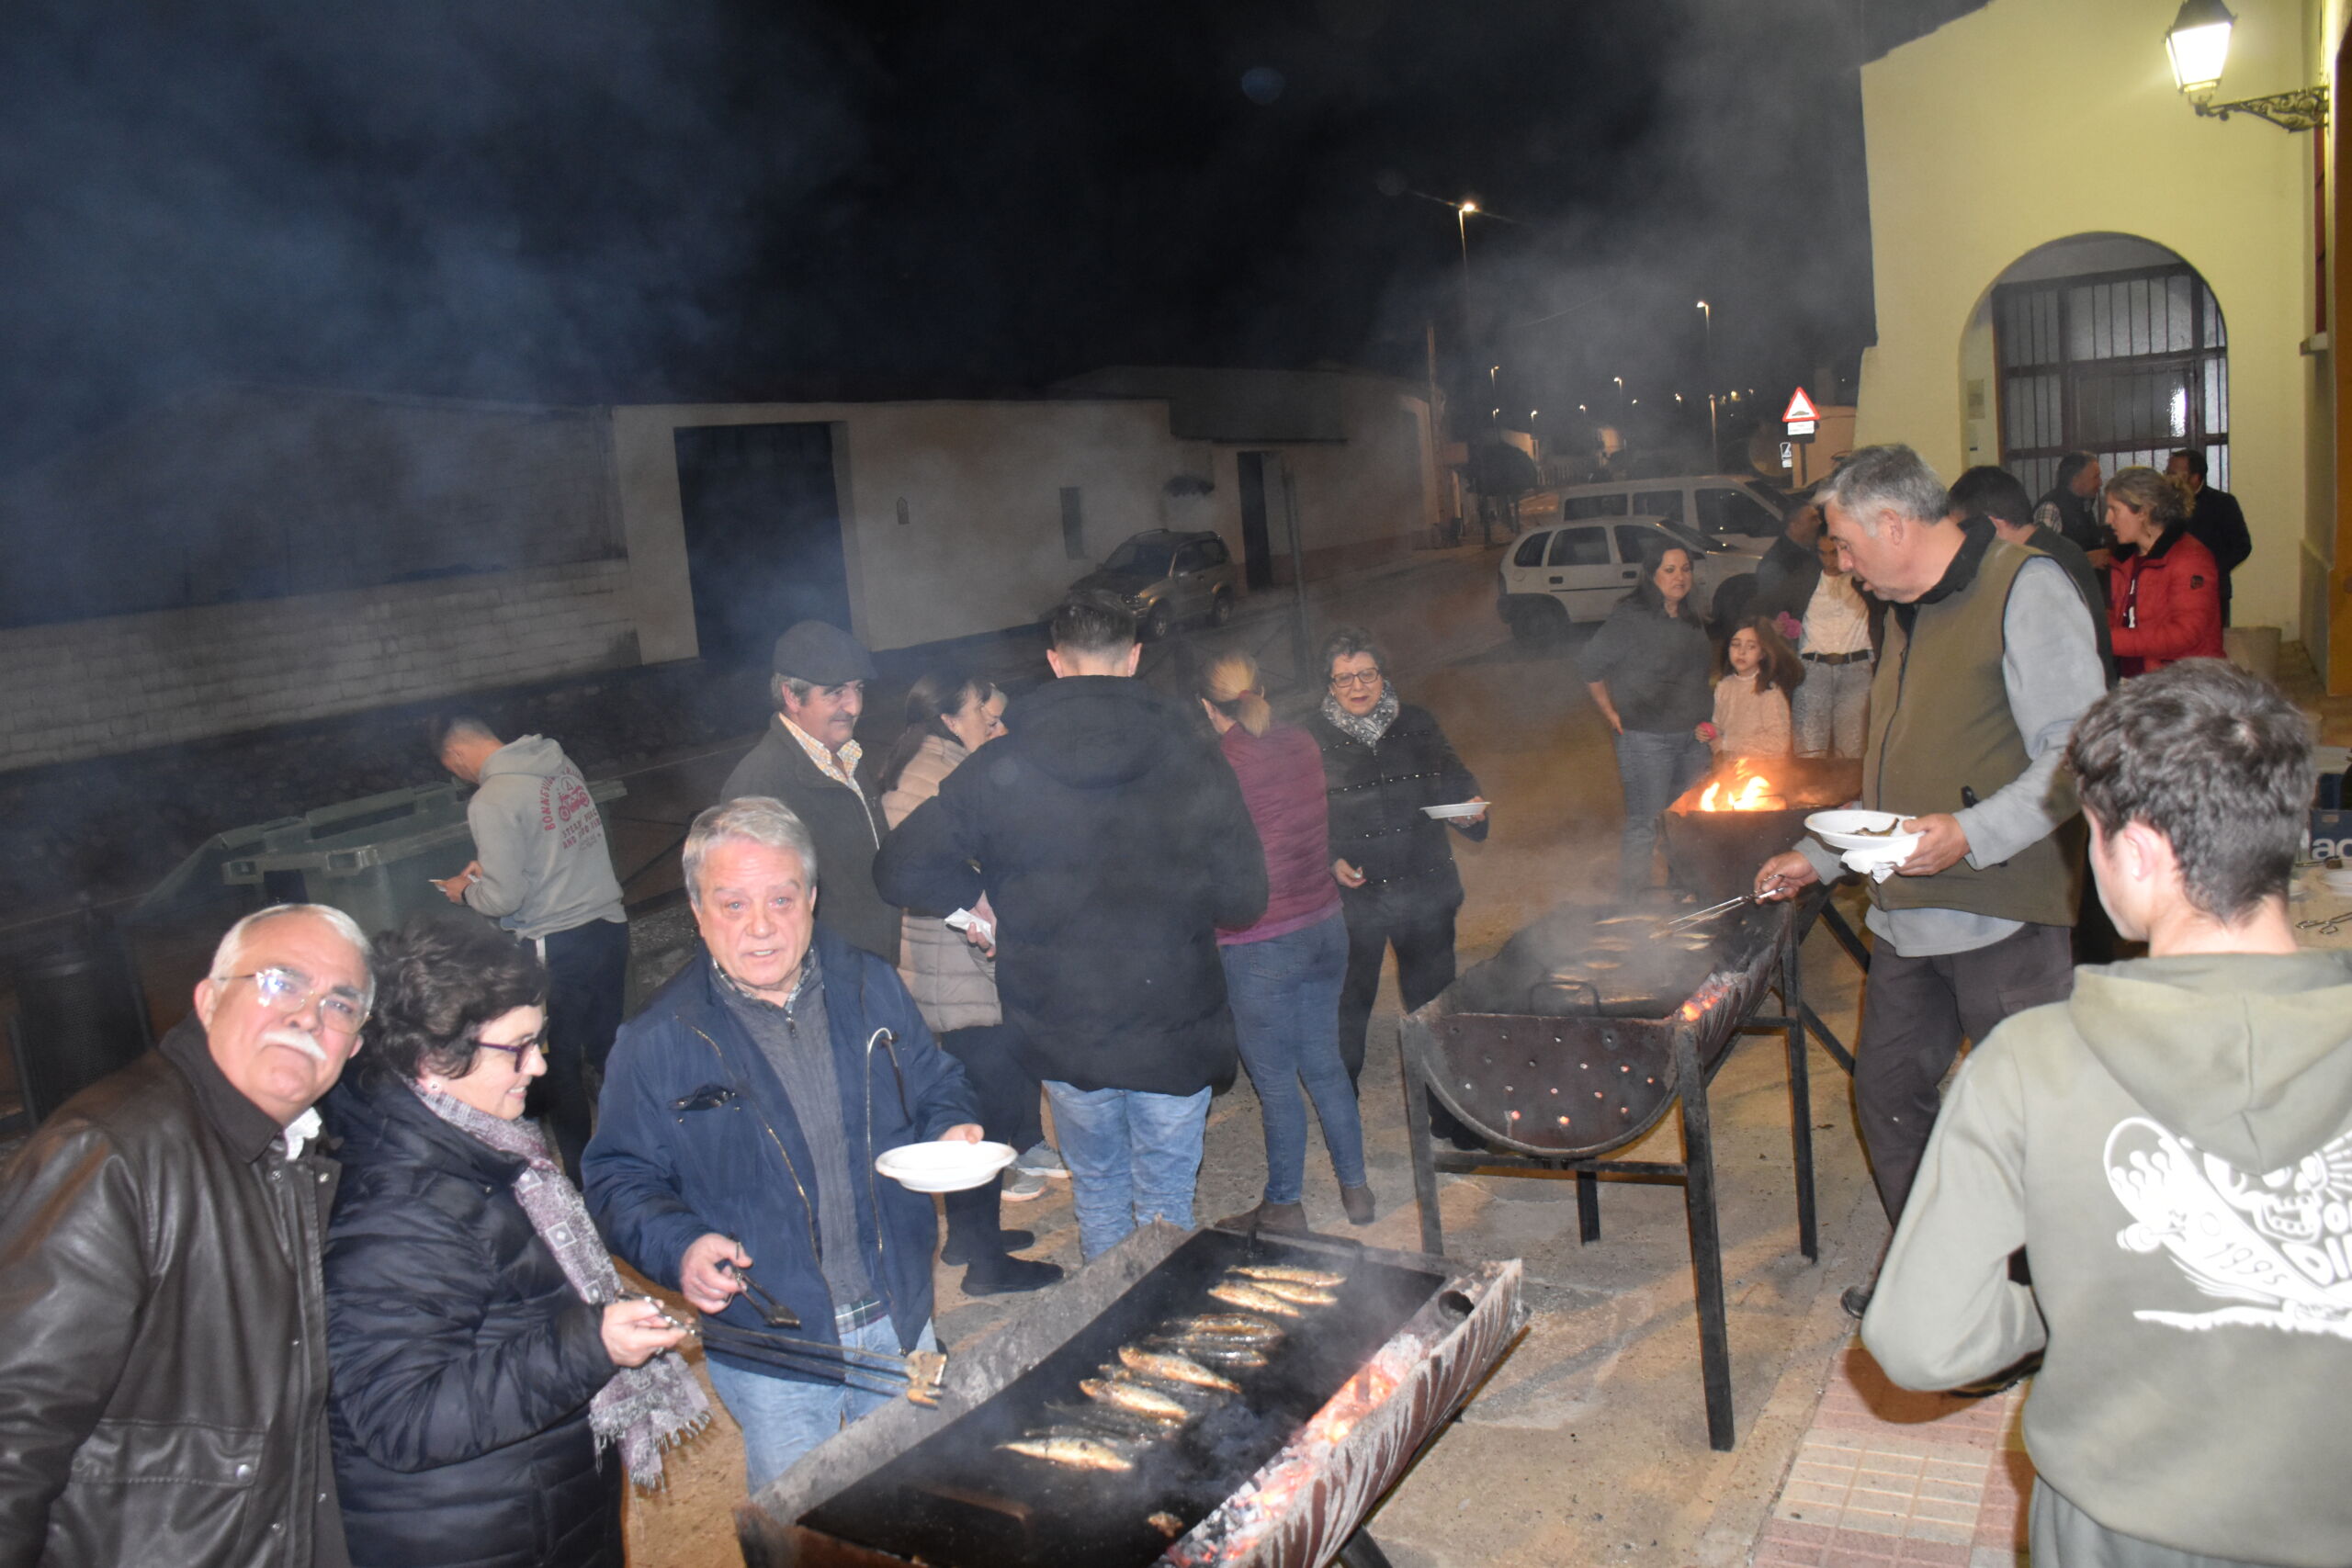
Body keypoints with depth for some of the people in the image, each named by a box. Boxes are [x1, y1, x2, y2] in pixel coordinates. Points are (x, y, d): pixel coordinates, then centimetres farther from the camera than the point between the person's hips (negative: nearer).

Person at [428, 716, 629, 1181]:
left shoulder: (491, 802, -16)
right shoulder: (561, 764, 6)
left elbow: (505, 898, -15)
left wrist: (465, 891, 6)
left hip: (560, 947, -7)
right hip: (610, 923, 7)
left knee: (560, 1065, 10)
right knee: (610, 1050, 16)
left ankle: (581, 1175, 22)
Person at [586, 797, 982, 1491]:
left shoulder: (871, 987, -2)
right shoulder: (658, 1041, -12)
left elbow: (935, 1083, 11)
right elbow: (620, 1179, -6)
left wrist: (952, 1129, -11)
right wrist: (678, 1246, -25)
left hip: (901, 1317, 3)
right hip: (770, 1352, -3)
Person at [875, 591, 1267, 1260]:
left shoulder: (998, 771, -8)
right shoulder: (1195, 764, -9)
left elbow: (900, 870, -9)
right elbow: (1243, 901, -7)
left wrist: (979, 894, 7)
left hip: (1063, 1038, 1)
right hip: (1174, 1032, -1)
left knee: (1096, 1189, 23)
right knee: (1166, 1203, 15)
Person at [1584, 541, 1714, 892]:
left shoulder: (1692, 620, 11)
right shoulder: (1630, 619, -13)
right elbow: (1592, 666, -12)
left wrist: (1704, 718, 15)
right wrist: (1612, 715, -10)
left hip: (1692, 739, 7)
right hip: (1647, 740, -7)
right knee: (1644, 826, -5)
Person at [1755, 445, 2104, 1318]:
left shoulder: (2024, 589, -10)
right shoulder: (1909, 613, 18)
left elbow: (2078, 752, -19)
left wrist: (1970, 835, -27)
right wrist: (1818, 856, 24)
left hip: (2005, 916, -9)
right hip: (1910, 917, 9)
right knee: (1888, 1092, 14)